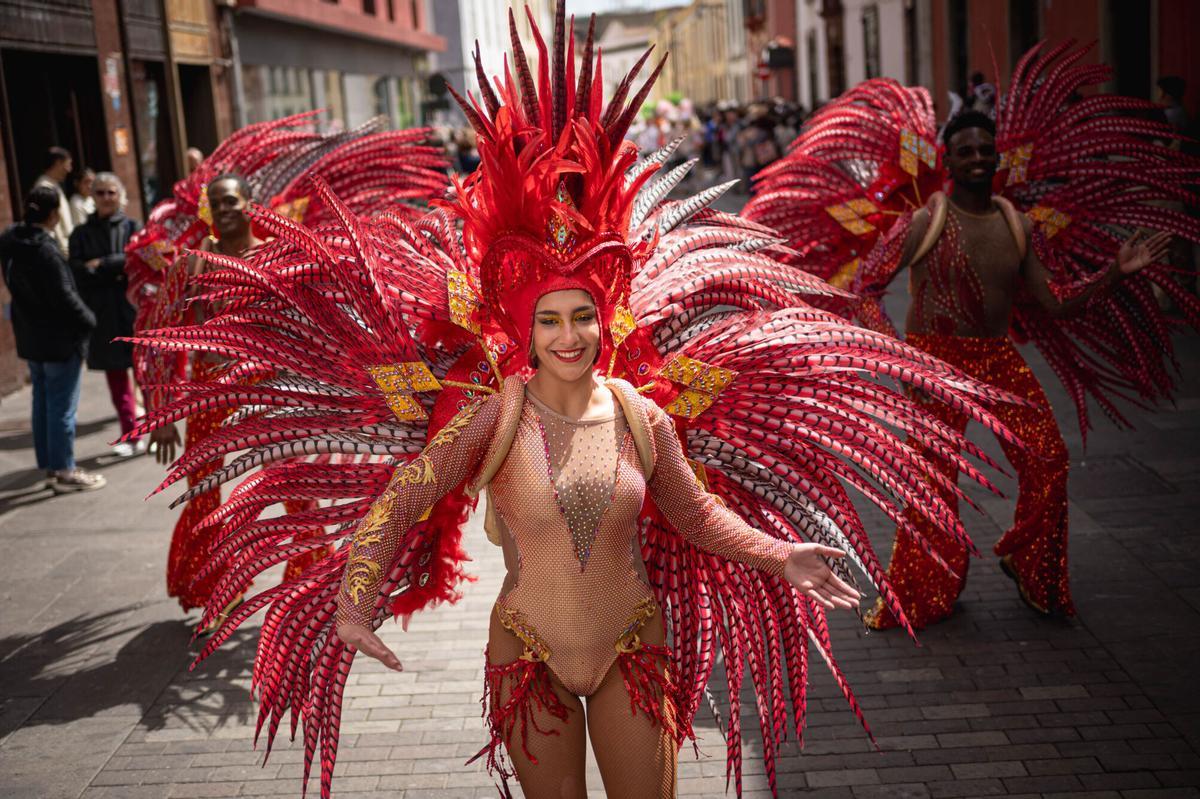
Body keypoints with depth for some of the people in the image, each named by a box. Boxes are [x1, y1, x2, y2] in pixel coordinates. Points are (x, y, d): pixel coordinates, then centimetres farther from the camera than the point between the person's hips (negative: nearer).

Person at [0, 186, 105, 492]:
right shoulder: (45, 251, -25)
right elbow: (65, 297, -21)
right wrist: (88, 321, -7)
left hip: (30, 338, 9)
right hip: (59, 340, -9)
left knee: (43, 403, 17)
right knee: (62, 407, 1)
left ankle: (50, 465, 26)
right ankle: (64, 472, 8)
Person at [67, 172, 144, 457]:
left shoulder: (133, 227, 4)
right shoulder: (82, 233, 7)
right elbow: (77, 271, -4)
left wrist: (101, 266, -11)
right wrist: (117, 270, -13)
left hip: (134, 308, -2)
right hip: (102, 313, 2)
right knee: (115, 374, 6)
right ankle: (131, 435, 14)